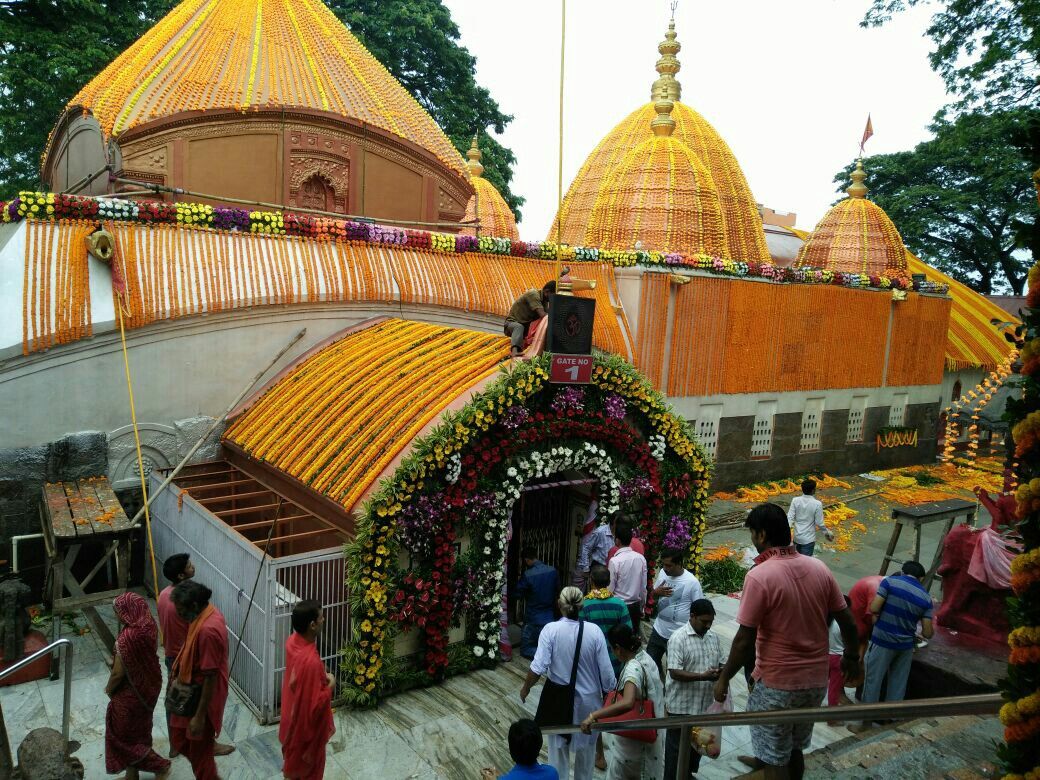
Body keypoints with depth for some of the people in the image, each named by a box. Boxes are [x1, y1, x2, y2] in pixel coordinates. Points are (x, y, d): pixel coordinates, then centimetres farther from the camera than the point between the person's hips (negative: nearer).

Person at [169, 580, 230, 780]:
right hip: (191, 693, 10)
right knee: (180, 740, 24)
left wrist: (200, 716, -22)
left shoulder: (207, 630, -33)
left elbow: (211, 677, -28)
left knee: (199, 752, 9)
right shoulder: (207, 612, -3)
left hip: (203, 698, -10)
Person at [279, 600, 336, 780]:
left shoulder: (292, 641, -12)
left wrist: (321, 677, 0)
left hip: (293, 715, 8)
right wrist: (330, 685, -18)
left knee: (293, 761, 31)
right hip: (307, 725, -8)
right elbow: (314, 705, -31)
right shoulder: (311, 661, -39)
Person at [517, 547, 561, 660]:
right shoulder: (552, 571, -7)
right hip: (550, 616, 5)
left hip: (533, 619, -4)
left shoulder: (527, 575, -22)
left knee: (525, 650, 10)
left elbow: (518, 593, -10)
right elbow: (557, 589, 7)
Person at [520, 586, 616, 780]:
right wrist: (608, 695, 5)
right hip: (588, 699, 1)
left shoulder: (550, 629, -20)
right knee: (586, 746, 25)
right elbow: (606, 672, -13)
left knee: (558, 746, 22)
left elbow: (538, 667, -22)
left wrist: (525, 687, -4)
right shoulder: (594, 631, -17)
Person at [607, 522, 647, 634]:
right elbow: (643, 587, 3)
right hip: (635, 605, 4)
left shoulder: (615, 561, -20)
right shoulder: (641, 558, -6)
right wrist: (642, 607, 16)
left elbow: (610, 588, -13)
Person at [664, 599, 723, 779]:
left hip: (704, 703, 7)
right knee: (677, 745, 7)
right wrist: (703, 676, -31)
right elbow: (675, 672, -23)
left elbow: (719, 663, 12)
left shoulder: (713, 637, 3)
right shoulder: (678, 638, -18)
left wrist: (721, 672, -12)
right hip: (681, 705, -7)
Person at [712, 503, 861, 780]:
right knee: (794, 748, 26)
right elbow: (848, 623, 3)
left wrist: (723, 678, -7)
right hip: (816, 679, 6)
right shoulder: (819, 568, -4)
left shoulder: (759, 576, -22)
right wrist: (851, 658, 21)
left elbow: (745, 640, -20)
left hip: (778, 683, -6)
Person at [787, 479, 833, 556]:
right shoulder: (817, 504, -16)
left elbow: (790, 517, -9)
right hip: (808, 539, -4)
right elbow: (819, 523, -9)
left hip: (797, 537, 4)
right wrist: (827, 532, 7)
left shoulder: (795, 500, -7)